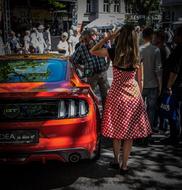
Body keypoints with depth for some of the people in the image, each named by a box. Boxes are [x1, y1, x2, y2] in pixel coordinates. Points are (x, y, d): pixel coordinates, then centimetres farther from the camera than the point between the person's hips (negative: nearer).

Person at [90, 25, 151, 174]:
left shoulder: (114, 53, -9)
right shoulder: (137, 56, -3)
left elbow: (93, 51, 3)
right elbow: (140, 81, 4)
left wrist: (107, 38, 3)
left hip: (117, 94, -1)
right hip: (134, 95, 1)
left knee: (117, 130, 13)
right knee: (130, 132, 7)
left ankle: (117, 161, 25)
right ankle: (124, 165, 12)